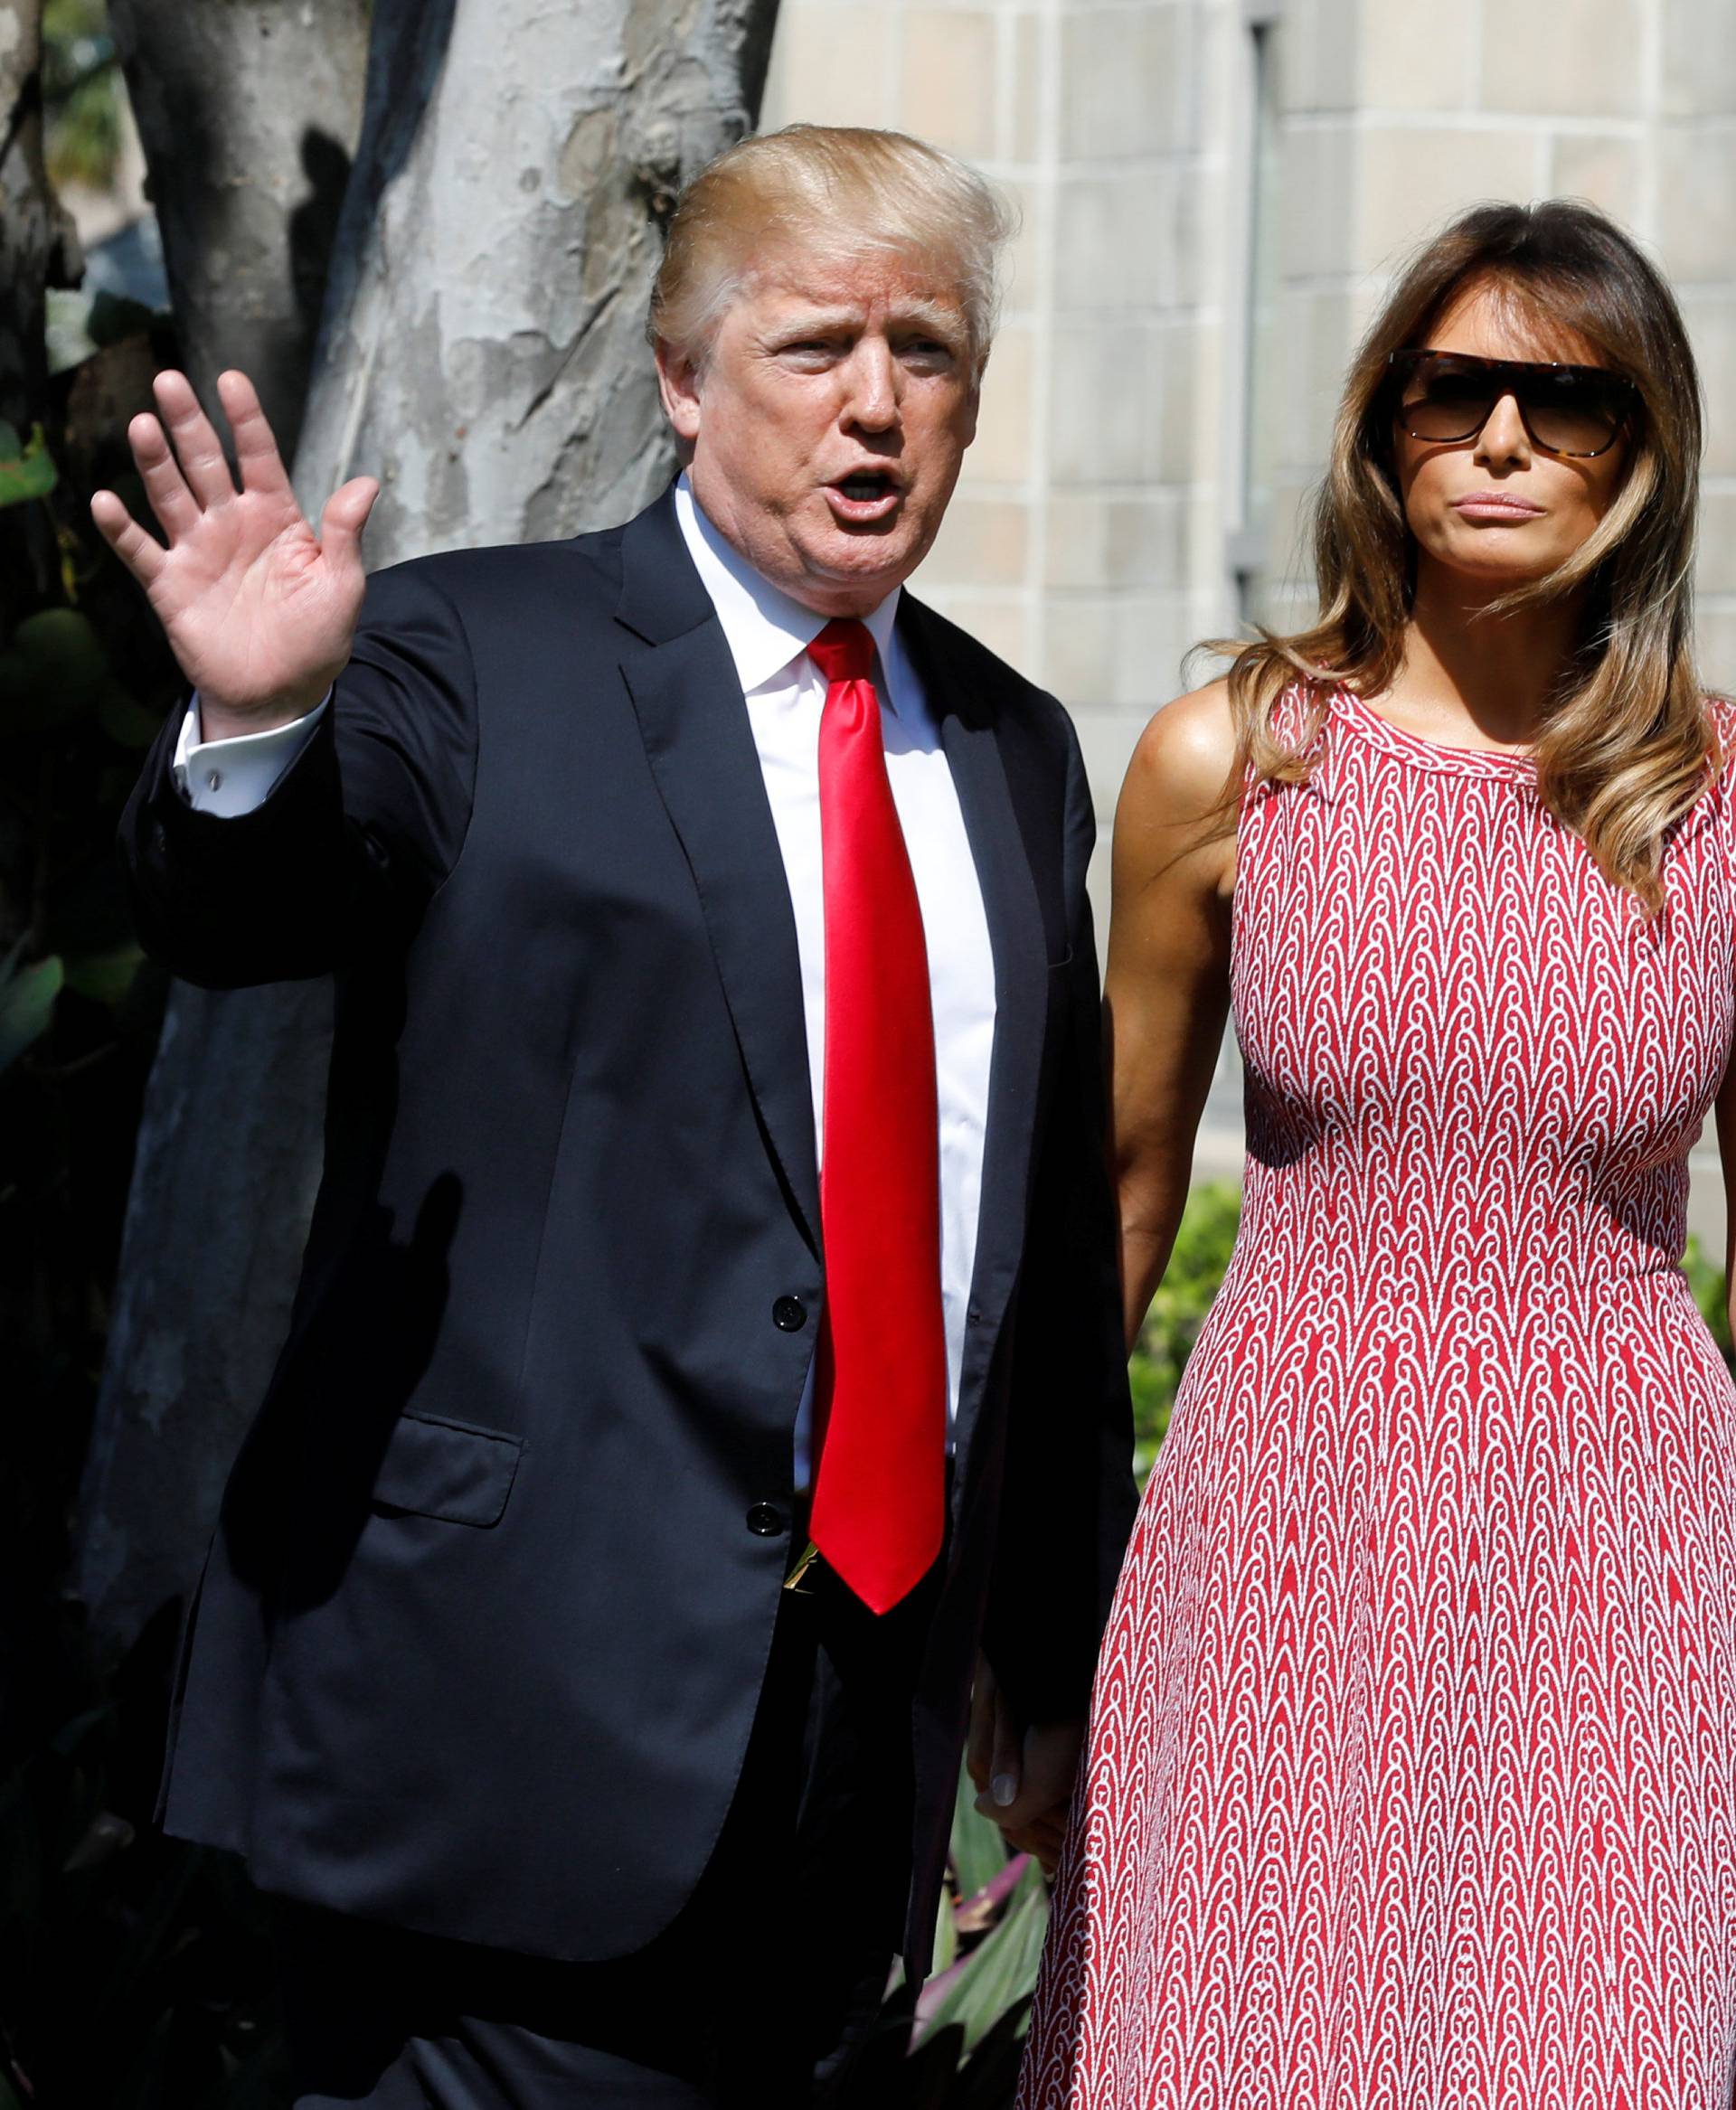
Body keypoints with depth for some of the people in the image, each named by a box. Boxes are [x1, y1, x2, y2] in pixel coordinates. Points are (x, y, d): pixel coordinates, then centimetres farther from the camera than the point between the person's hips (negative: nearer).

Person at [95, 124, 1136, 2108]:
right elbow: (232, 917, -18)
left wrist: (1064, 1664, 22)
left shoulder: (1011, 750, 15)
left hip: (874, 1690, 5)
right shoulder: (473, 663, -1)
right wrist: (255, 724, -40)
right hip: (526, 1689, -5)